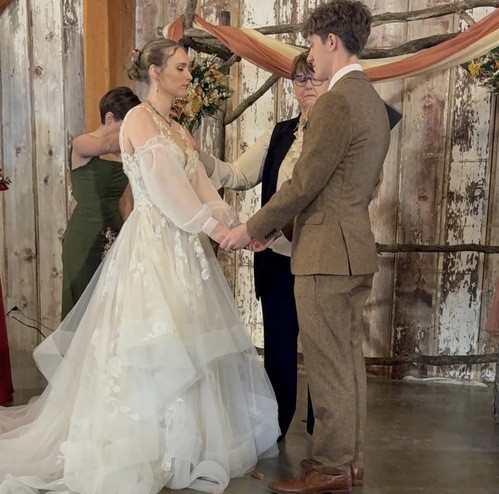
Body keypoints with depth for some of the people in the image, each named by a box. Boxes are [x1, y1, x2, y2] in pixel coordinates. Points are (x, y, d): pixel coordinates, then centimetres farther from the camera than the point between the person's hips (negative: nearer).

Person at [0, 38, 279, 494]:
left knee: (187, 345, 10)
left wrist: (235, 226, -6)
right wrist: (214, 229, -16)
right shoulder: (139, 118, -6)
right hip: (152, 245, -8)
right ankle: (146, 454, 7)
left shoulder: (180, 131, 19)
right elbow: (164, 186, -15)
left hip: (185, 248, 8)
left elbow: (201, 188, 8)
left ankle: (185, 444, 22)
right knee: (154, 347, -6)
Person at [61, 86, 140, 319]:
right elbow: (107, 145, -31)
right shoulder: (82, 144, -6)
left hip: (115, 236, 5)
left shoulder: (124, 153, 10)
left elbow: (125, 202, 12)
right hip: (85, 238, -5)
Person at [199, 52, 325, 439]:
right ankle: (274, 430, 32)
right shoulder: (280, 134, 10)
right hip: (278, 259, 4)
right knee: (278, 348, 14)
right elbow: (237, 175, 7)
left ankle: (320, 432, 31)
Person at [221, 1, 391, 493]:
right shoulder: (373, 102, 15)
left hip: (327, 254, -10)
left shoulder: (337, 102, -16)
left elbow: (303, 184, -17)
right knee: (348, 361, 16)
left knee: (328, 367, 1)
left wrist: (252, 229, -4)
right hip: (356, 250, 10)